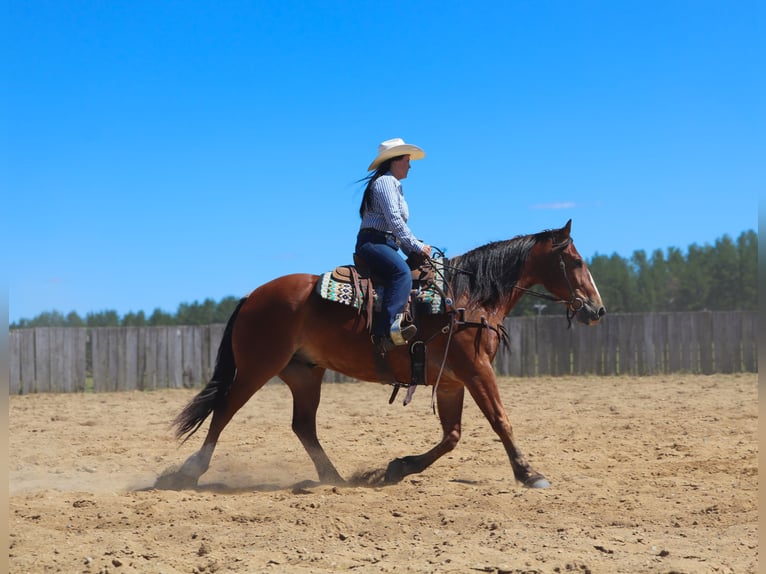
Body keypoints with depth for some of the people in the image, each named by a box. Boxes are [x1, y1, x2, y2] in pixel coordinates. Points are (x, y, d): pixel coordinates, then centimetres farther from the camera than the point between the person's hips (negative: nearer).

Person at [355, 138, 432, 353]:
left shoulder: (394, 186, 29)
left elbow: (398, 224, 30)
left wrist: (414, 248, 18)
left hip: (386, 245, 11)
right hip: (373, 243, -11)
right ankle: (386, 328, -50)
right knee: (402, 273, -35)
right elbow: (394, 220, -15)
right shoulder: (385, 182, -4)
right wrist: (416, 246, -13)